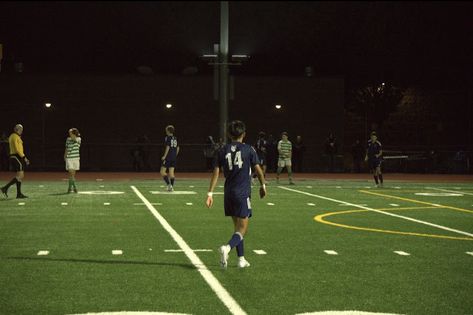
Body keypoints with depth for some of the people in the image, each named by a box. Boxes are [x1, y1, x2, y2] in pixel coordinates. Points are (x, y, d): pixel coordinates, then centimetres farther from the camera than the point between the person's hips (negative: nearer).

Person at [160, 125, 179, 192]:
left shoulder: (167, 138, -9)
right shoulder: (175, 138, 11)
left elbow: (167, 147, -16)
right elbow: (177, 148, 15)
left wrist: (164, 156, -13)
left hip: (168, 157, -7)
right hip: (174, 158, 7)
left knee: (162, 172, -1)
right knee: (171, 172, 9)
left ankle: (169, 184, -13)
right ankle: (171, 187, 7)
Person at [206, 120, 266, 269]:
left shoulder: (222, 151, 4)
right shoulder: (248, 149, -4)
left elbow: (216, 173, 1)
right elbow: (258, 170, 2)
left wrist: (210, 193, 3)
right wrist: (263, 186, 19)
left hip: (228, 193, 5)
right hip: (243, 194, -4)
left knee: (237, 226, 18)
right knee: (242, 229, -4)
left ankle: (241, 259, 20)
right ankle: (227, 248, -30)